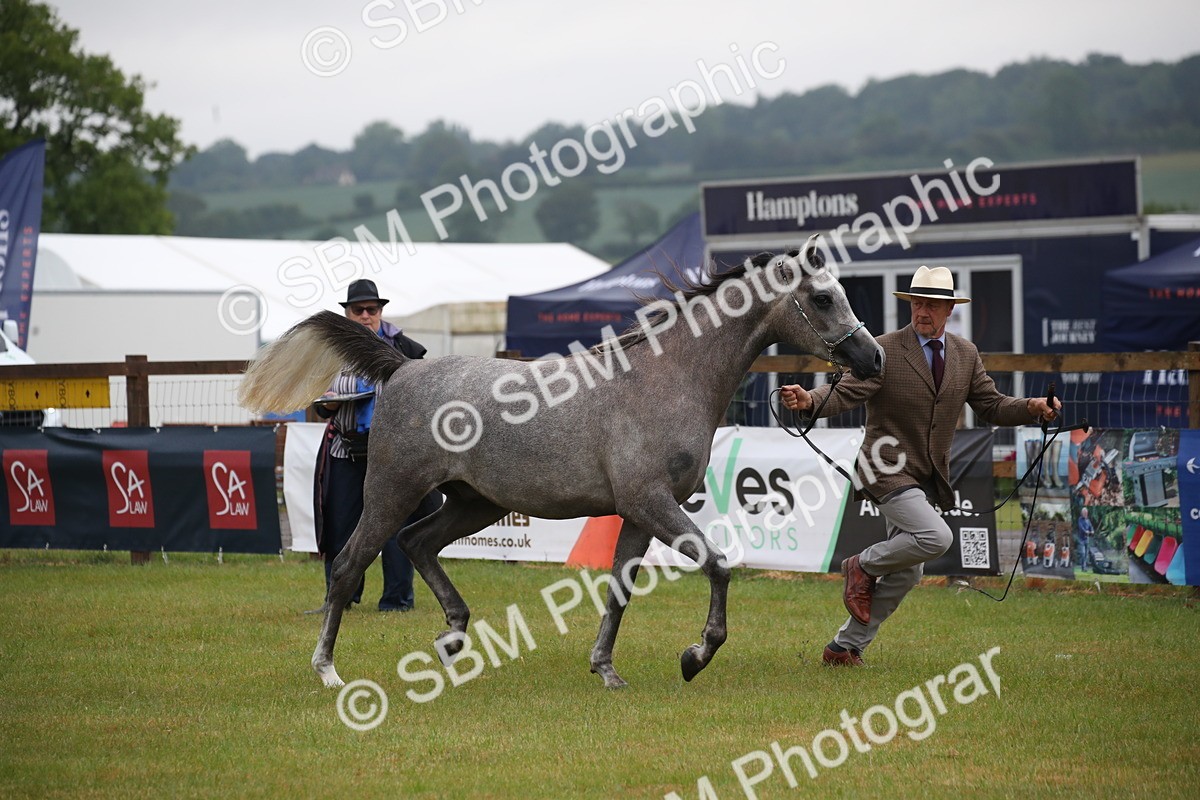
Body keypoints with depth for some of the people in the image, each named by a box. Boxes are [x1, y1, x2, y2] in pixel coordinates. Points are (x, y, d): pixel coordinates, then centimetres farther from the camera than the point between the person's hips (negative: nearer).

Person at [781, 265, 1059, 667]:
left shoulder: (966, 354, 8)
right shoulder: (884, 351, -10)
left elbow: (991, 406, 9)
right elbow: (845, 393, -18)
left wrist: (1032, 407, -11)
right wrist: (808, 399, -39)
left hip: (929, 479, 7)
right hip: (889, 470, -7)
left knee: (906, 573, 8)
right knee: (935, 537, -28)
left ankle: (845, 647, 20)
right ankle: (863, 566, -2)